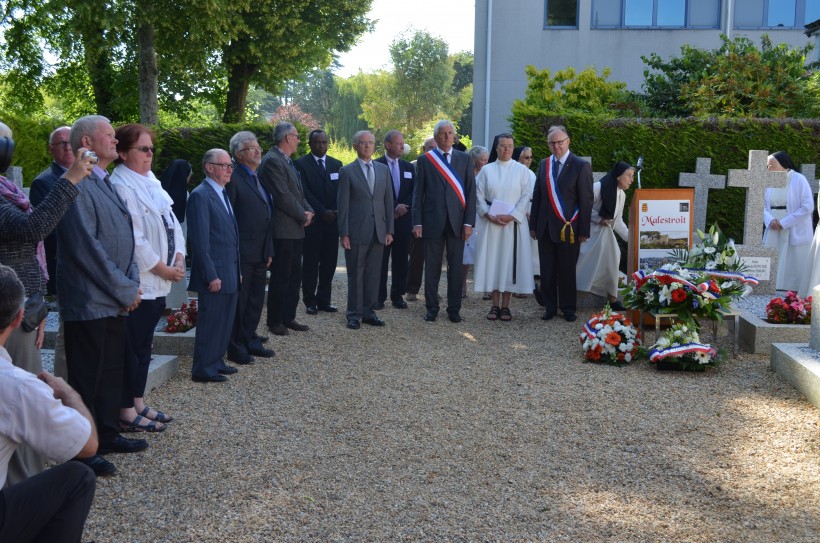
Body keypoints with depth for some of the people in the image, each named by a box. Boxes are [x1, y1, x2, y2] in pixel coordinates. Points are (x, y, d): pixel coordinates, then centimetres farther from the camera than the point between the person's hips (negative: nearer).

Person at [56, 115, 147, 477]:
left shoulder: (105, 184, 14)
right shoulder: (79, 186, -16)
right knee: (87, 379, 1)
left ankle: (108, 435, 31)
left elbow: (124, 239, 15)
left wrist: (131, 284, 2)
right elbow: (87, 249, -21)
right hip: (89, 302, -9)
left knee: (112, 372, 18)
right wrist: (125, 291, -15)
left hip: (115, 301, 9)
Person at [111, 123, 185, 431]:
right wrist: (163, 269, -13)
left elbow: (172, 225, 13)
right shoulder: (120, 187, -14)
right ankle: (127, 413, 8)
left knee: (144, 346, 15)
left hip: (157, 283, 9)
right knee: (131, 348, -1)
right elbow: (133, 239, -20)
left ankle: (138, 403, 25)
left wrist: (178, 260, -2)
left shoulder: (151, 184, 13)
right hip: (135, 283, -8)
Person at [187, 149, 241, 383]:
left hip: (230, 271, 9)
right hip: (215, 273, -9)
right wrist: (211, 275, -19)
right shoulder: (200, 196, -13)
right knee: (210, 322, -1)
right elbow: (200, 241, -17)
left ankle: (216, 361, 27)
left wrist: (237, 270, 16)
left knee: (225, 320, 15)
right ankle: (203, 370, 9)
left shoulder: (223, 194, 15)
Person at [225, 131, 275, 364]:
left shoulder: (258, 177, 15)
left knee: (256, 300, 16)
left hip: (260, 253, 8)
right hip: (242, 253, -8)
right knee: (239, 301, 2)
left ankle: (250, 341, 28)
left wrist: (269, 249, 15)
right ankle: (235, 347, 13)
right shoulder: (234, 178, -13)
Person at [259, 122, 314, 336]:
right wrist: (303, 216, -10)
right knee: (280, 277, -1)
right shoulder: (272, 161, -14)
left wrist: (308, 210, 2)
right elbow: (282, 196, -20)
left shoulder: (288, 161, 17)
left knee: (294, 276, 13)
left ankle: (288, 317, 22)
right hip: (282, 230, -9)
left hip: (295, 229, 9)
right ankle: (275, 321, 9)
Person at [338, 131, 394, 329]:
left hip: (378, 231, 4)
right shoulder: (347, 171, -1)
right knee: (355, 274, 3)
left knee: (373, 273, 7)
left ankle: (368, 311, 17)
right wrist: (344, 233, -9)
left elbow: (388, 201, 10)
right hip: (357, 231, -4)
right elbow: (343, 204, -4)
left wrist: (389, 230, 5)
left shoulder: (383, 170, 11)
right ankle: (354, 314, 12)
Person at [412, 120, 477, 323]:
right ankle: (432, 308, 15)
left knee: (456, 267, 4)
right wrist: (417, 222, -4)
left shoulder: (465, 159, 8)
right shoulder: (425, 160, 5)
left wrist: (469, 222, -4)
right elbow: (418, 193, 3)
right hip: (432, 221, -1)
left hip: (457, 222, 1)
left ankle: (454, 309, 14)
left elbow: (471, 192, 5)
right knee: (432, 268, 5)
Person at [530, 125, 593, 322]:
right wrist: (533, 225, 8)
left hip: (568, 228, -4)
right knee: (547, 271, 7)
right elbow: (537, 195, 12)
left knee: (567, 271, 5)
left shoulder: (581, 166, -4)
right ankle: (550, 307, 17)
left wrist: (583, 230, -9)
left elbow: (586, 200, -6)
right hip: (545, 227, 4)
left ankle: (568, 308, 17)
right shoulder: (544, 164, 10)